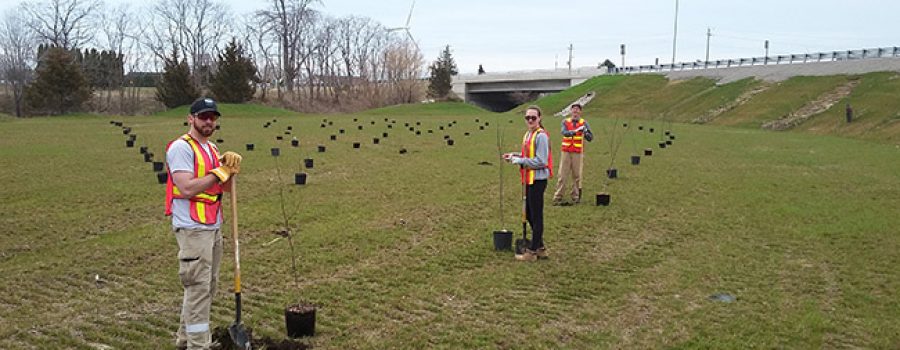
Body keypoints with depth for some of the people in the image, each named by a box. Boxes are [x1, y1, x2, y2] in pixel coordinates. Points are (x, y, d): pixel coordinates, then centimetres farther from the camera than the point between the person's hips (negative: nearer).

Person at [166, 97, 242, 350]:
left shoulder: (211, 148, 16)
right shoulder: (181, 147, -12)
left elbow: (226, 187, 15)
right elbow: (187, 189, -23)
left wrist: (230, 169, -4)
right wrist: (220, 172, -16)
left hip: (213, 227, 9)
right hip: (193, 229, -9)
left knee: (208, 285, 16)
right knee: (199, 287, -6)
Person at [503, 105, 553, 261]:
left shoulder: (541, 136, -16)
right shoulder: (528, 134, 13)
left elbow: (540, 161, -21)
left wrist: (518, 160, -16)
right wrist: (515, 155, 6)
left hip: (537, 180, -10)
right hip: (529, 180, 10)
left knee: (536, 216, 0)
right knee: (529, 215, 17)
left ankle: (533, 251, 9)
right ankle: (540, 248, 29)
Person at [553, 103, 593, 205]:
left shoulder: (584, 123, 4)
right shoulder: (565, 122, 5)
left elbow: (590, 138, -5)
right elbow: (564, 132, -15)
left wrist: (585, 132, -26)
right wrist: (575, 131, -32)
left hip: (578, 153, 0)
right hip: (566, 152, 0)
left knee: (577, 175, 3)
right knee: (562, 175, 0)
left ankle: (576, 197, 12)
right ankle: (557, 197, 2)